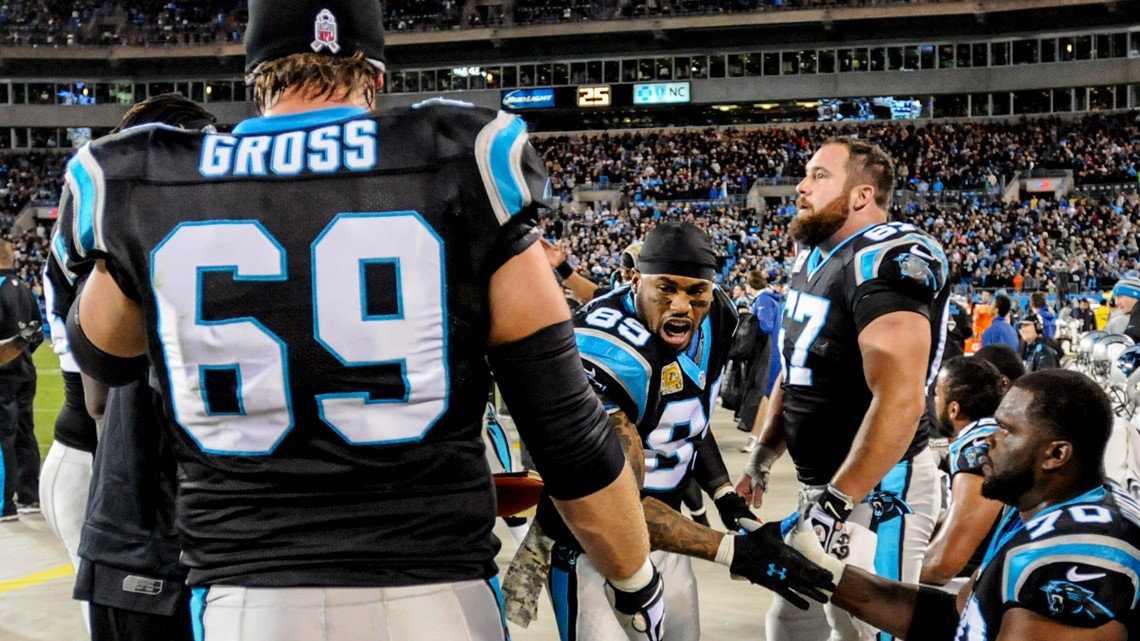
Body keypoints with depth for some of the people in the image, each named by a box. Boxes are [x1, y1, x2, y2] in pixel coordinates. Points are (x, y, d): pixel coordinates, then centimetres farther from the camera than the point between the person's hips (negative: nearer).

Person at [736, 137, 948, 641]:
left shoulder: (885, 261, -21)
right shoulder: (814, 256, 10)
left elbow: (900, 401, -30)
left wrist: (837, 499, -29)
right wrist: (762, 457, 17)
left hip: (876, 487, -10)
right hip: (824, 483, 10)